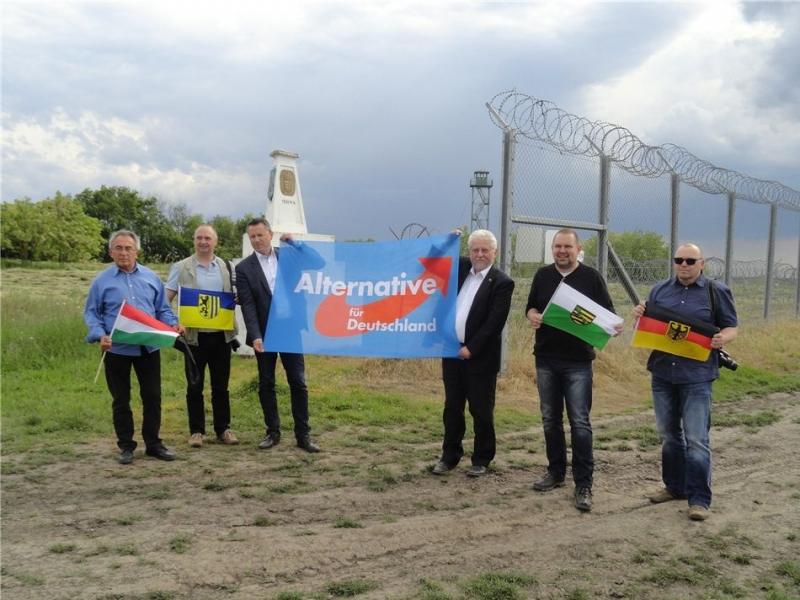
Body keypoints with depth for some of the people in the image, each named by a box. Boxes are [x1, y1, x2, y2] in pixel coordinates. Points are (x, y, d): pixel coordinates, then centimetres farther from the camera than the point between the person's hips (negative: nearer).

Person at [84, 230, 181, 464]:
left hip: (149, 347, 2)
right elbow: (91, 313, 1)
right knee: (121, 400, 8)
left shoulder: (151, 277, 6)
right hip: (117, 349, -2)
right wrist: (100, 335, -16)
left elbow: (162, 309, 10)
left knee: (152, 396, 6)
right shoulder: (102, 281, -1)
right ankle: (126, 446, 20)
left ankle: (153, 443, 19)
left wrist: (173, 324, -9)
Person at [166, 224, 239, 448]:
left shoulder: (225, 266, 10)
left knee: (221, 385, 9)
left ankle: (223, 429, 18)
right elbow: (166, 298, -2)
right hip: (194, 335, -2)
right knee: (195, 385, 5)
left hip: (221, 334, 2)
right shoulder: (181, 268, 1)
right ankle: (196, 431, 15)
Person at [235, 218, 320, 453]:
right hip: (264, 334, 0)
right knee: (266, 384, 7)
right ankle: (273, 432, 20)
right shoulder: (244, 268, 0)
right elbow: (247, 305, -6)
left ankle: (303, 434, 7)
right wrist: (255, 336, -16)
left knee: (298, 382, 1)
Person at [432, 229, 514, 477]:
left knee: (481, 410, 5)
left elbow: (494, 322, -14)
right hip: (452, 351, 5)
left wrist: (471, 348, -16)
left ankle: (481, 460, 17)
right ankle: (449, 456, 23)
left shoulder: (502, 282, -9)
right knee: (452, 408, 12)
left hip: (480, 357, -5)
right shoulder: (460, 267, 8)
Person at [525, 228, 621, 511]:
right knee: (550, 419, 11)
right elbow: (530, 307, 14)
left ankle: (584, 484, -1)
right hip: (545, 359, 4)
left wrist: (614, 327, -20)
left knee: (580, 422, -6)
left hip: (578, 361, -4)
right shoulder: (543, 275, 8)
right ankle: (556, 472, 26)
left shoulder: (591, 277, -1)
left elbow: (607, 314, 2)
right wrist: (533, 316, -9)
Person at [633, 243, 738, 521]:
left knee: (696, 439, -6)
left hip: (696, 376, -4)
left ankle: (699, 499, 1)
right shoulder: (659, 290, 11)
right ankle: (674, 486, 28)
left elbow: (732, 327, 4)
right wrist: (639, 316, -7)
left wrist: (723, 338, -19)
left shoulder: (716, 292, 1)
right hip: (662, 373, 4)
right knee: (669, 435, 14)